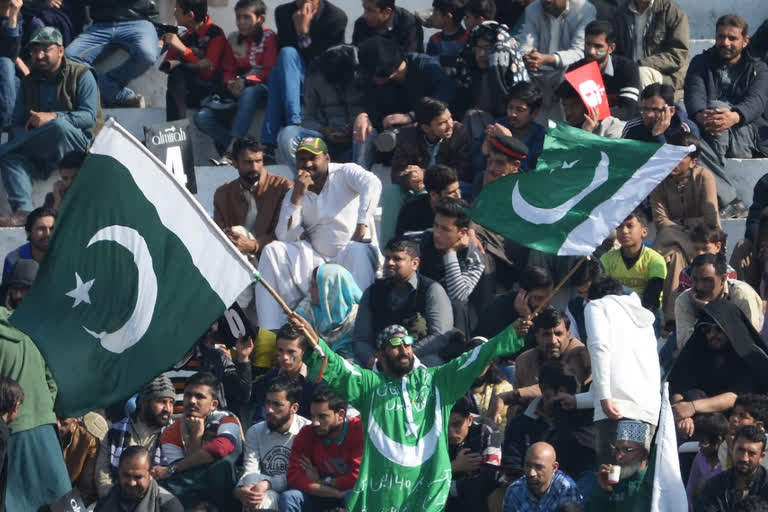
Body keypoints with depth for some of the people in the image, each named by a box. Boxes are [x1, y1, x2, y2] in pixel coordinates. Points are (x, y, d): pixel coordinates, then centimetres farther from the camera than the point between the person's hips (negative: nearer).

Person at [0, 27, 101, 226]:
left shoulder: (81, 75, 0)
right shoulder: (29, 82, 14)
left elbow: (89, 117, -13)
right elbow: (17, 124, 9)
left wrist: (53, 117, -27)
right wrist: (22, 137, -16)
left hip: (78, 144, -4)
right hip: (42, 157, 4)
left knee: (60, 125, -37)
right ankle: (22, 210, -41)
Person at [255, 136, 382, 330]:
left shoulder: (344, 173, 0)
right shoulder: (293, 195, 11)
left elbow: (372, 183, -23)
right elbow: (285, 237, -3)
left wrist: (362, 225, -34)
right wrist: (297, 196, -10)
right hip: (317, 261, 4)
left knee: (358, 250, -38)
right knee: (272, 251, -14)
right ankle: (269, 331, -21)